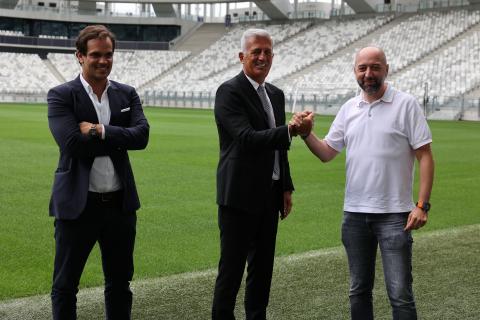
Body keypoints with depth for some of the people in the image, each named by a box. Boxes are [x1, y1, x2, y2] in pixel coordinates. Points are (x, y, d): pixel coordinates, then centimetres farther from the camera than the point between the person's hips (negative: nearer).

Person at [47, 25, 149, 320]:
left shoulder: (127, 94, 6)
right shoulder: (61, 96, -5)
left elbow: (142, 136, -9)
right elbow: (72, 143, -19)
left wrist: (100, 131, -17)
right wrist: (118, 139, -12)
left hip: (120, 203, 4)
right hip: (78, 204, -3)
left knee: (120, 282, 15)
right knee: (65, 284, 9)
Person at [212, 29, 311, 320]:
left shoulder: (276, 94, 14)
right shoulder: (229, 91, -11)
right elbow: (247, 139, -22)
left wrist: (286, 187, 14)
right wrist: (290, 131, -32)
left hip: (269, 196, 8)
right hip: (240, 196, -8)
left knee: (263, 268, 14)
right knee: (232, 269, -1)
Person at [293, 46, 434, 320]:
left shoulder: (406, 104, -5)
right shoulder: (349, 108, 9)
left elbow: (425, 156, -6)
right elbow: (326, 153, 11)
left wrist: (422, 204, -14)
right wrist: (307, 133, -8)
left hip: (393, 214, -5)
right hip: (355, 214, 5)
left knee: (400, 294, -3)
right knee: (359, 290, 14)